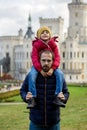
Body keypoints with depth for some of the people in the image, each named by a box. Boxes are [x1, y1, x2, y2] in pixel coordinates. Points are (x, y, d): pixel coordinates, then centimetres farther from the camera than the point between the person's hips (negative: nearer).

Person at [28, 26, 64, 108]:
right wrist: (40, 69, -28)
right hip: (38, 65, -1)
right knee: (32, 74, -33)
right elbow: (34, 58, -15)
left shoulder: (53, 45, -2)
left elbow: (57, 57, -10)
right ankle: (32, 98, -31)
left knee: (59, 74, -27)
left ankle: (57, 97, -25)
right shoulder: (36, 45, -8)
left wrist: (52, 68, -27)